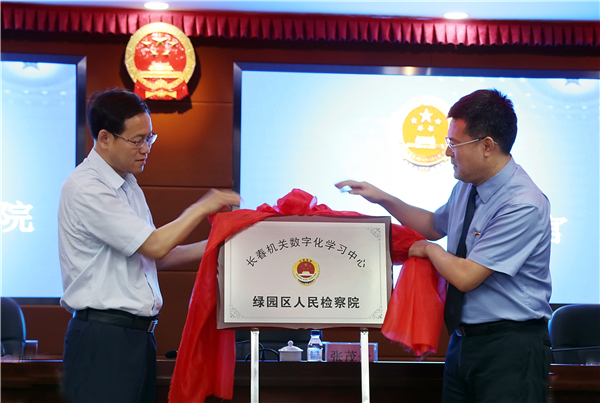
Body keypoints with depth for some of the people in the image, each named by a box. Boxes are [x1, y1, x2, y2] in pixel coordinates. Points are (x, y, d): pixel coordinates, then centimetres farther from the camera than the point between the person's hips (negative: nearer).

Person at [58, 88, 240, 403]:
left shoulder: (128, 185, 16)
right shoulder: (85, 188, -13)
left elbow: (154, 257, 19)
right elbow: (155, 246, -16)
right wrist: (202, 208, -4)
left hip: (139, 335, 9)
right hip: (102, 339, -9)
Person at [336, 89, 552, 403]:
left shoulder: (524, 206, -21)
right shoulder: (466, 187, 6)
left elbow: (465, 277, -22)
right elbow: (435, 225, 27)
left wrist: (429, 250, -3)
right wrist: (383, 198, 18)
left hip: (510, 345, -8)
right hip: (464, 340, 8)